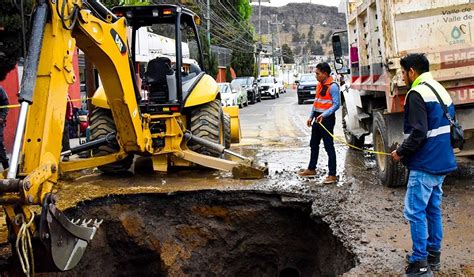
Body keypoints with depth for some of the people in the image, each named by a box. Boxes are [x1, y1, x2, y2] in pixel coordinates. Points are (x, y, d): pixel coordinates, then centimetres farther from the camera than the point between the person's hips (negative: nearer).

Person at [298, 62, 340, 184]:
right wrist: (311, 116, 15)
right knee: (314, 144, 18)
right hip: (317, 118, 9)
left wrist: (324, 115, -29)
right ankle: (311, 169, 33)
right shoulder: (319, 85, 12)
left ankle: (332, 175, -1)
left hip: (327, 119, -9)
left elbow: (336, 104, -18)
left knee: (329, 147, -6)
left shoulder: (332, 86, -14)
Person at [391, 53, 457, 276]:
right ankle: (434, 254, 26)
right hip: (442, 162, 9)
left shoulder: (417, 93, -15)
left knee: (415, 212, -3)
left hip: (425, 164, -9)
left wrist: (401, 152, -8)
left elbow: (418, 133, -22)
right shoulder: (440, 90, 14)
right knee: (433, 208, 17)